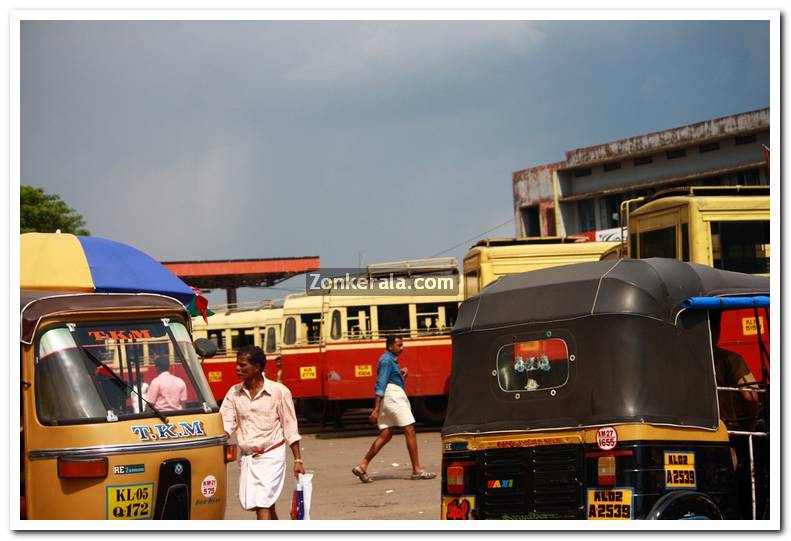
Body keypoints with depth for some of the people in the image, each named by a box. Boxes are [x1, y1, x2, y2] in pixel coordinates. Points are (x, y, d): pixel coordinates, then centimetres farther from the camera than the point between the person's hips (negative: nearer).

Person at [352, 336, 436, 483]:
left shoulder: (391, 360, 20)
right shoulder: (387, 360, -11)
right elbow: (380, 384, -18)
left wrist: (401, 373, 8)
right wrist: (376, 410, -23)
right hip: (393, 395, -10)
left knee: (385, 435, 6)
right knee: (410, 431, -6)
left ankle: (362, 466, -1)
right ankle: (417, 470, -5)